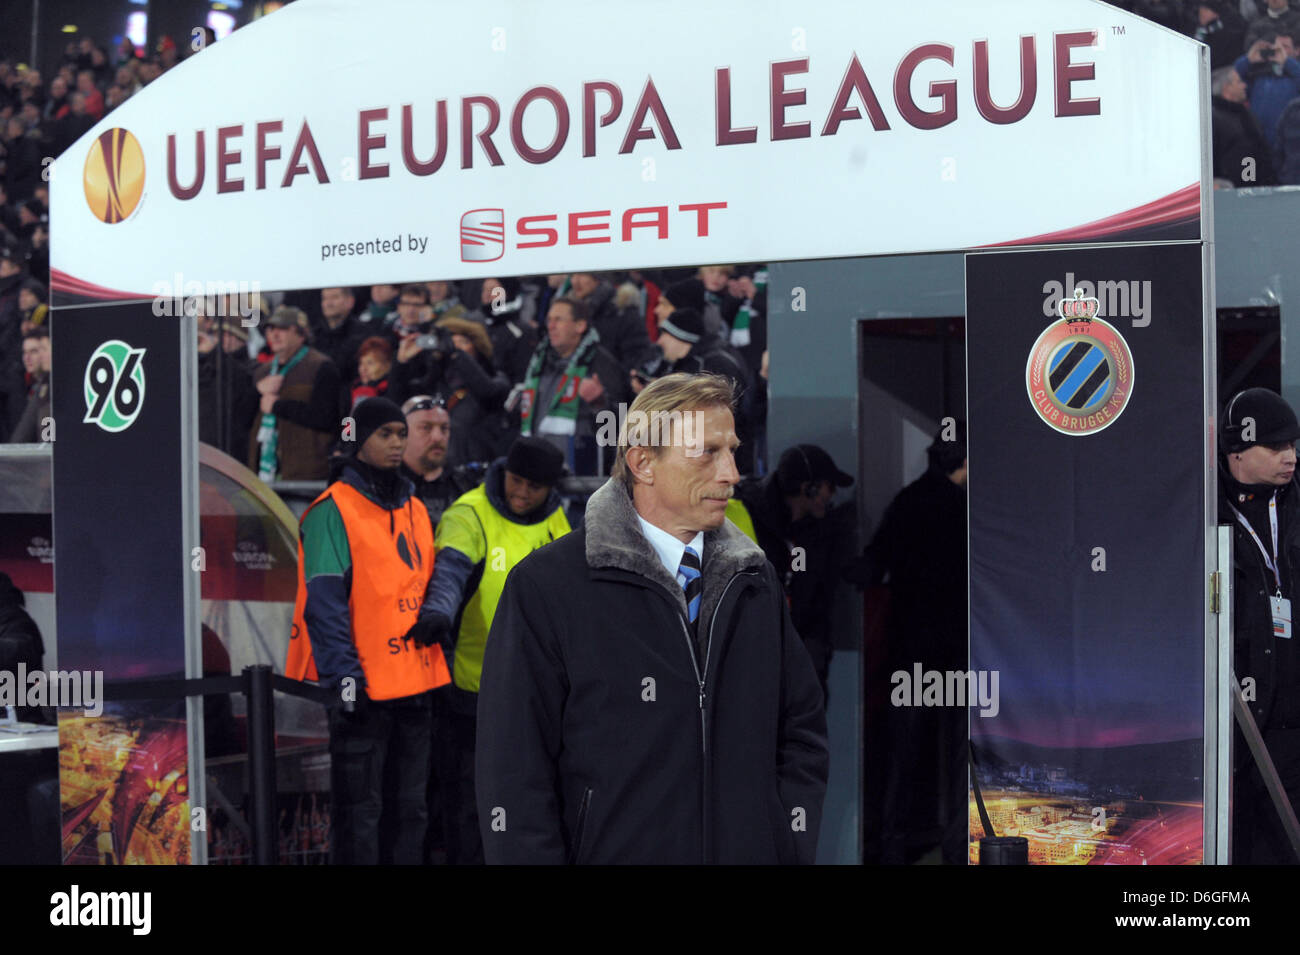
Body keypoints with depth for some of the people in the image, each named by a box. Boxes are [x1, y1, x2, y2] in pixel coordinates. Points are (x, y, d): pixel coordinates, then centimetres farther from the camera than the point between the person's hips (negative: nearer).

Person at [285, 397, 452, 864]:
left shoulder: (414, 509, 16)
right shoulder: (334, 510, -6)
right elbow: (324, 602, -13)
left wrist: (437, 666, 18)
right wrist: (343, 674, -21)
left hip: (415, 684, 7)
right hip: (363, 687, -7)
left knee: (410, 806, 13)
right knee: (360, 810, -4)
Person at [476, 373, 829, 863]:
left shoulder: (757, 581, 7)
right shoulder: (543, 585, -9)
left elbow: (803, 728, 11)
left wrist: (794, 847, -1)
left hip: (752, 851, 4)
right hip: (610, 850, -4)